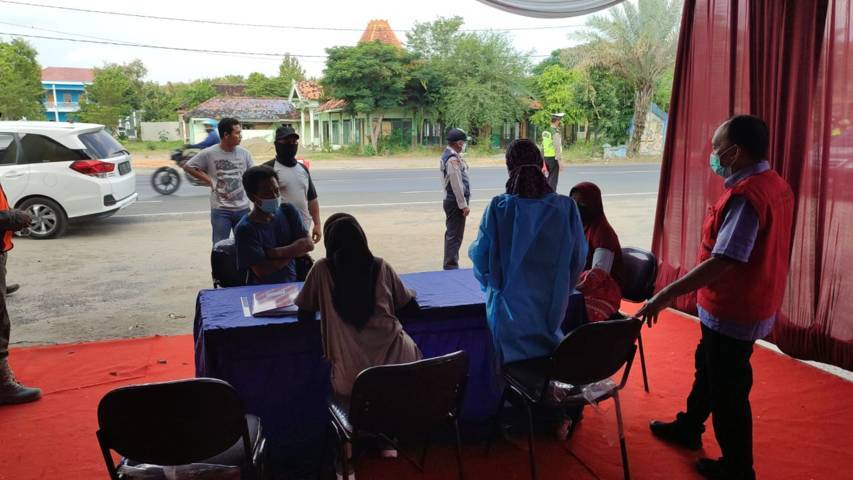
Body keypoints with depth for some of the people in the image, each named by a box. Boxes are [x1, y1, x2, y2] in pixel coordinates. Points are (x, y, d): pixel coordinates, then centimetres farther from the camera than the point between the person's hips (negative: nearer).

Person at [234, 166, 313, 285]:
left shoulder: (288, 211, 5)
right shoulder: (244, 229, -10)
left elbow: (308, 244, -3)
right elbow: (262, 270, -16)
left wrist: (276, 253, -15)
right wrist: (294, 252, -7)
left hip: (292, 284, 5)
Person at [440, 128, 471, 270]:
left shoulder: (448, 156, 13)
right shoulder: (453, 159, -19)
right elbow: (457, 184, -21)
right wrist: (463, 205, -18)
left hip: (450, 199, 10)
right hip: (456, 201, -10)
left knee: (452, 234, 17)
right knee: (455, 235, -5)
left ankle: (450, 264, 26)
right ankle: (451, 265, -1)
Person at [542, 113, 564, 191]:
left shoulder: (545, 131, 10)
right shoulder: (556, 133, -15)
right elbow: (557, 148, -19)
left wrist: (543, 160, 17)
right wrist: (560, 161, -17)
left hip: (546, 158, 8)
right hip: (554, 158, -8)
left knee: (550, 178, 18)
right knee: (553, 180, -1)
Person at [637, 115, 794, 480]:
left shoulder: (745, 196, -27)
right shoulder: (775, 185, 4)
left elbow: (723, 262, -33)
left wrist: (666, 295, -31)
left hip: (733, 312, -10)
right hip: (752, 304, 10)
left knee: (728, 389, 7)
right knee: (708, 369, 25)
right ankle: (688, 428, 44)